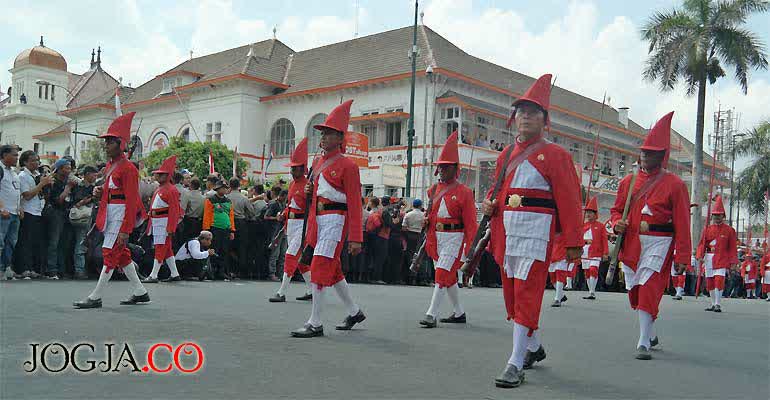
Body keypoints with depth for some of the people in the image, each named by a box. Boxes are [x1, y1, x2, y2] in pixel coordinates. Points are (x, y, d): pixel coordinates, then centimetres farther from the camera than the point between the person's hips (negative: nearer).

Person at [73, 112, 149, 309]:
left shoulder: (127, 168, -14)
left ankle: (95, 298, -3)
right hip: (110, 215, 10)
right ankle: (140, 293, 21)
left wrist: (126, 229, -21)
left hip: (120, 216, -10)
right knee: (122, 254, 12)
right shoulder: (110, 165, 14)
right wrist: (100, 190, 3)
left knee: (109, 253, -7)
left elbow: (131, 200, -18)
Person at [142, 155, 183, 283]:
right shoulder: (159, 189, 17)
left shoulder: (171, 190, -12)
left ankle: (153, 276, -5)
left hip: (164, 223, -10)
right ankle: (175, 274, 18)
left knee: (160, 248, -7)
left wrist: (170, 228, -21)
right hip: (157, 223, 10)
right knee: (167, 249, 12)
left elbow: (174, 211, -17)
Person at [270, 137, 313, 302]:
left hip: (302, 226, -9)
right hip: (290, 225, 9)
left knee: (291, 256, -11)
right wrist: (283, 215, 7)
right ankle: (311, 291, 25)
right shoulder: (292, 184, 13)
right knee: (300, 259, 14)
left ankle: (281, 293, -7)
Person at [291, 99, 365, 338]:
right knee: (333, 270, 15)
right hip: (318, 220, 8)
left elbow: (354, 204, -12)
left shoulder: (347, 165, -9)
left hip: (335, 220, -8)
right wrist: (309, 190, 2)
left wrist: (355, 238, -16)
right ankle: (354, 312, 30)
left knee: (319, 268, -11)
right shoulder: (319, 162, 15)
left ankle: (315, 324, -5)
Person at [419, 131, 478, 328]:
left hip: (454, 238, -6)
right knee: (449, 277, 13)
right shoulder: (434, 190, 10)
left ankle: (431, 315, -10)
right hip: (437, 238, 7)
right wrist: (429, 242, 7)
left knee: (442, 275, -12)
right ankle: (459, 313, 26)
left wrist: (470, 248, -14)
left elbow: (470, 223, -9)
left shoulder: (464, 192, -7)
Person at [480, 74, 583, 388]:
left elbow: (569, 201, -6)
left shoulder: (555, 155, -1)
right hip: (506, 232, 7)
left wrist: (573, 243, -10)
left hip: (535, 231, -7)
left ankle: (516, 364, -7)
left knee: (526, 294, -10)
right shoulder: (506, 155, 16)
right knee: (512, 295, 13)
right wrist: (490, 205, 4)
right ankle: (534, 347, 34)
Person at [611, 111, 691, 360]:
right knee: (635, 292, 13)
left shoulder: (675, 185, -3)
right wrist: (617, 224, -6)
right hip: (631, 244, 5)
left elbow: (682, 224, -5)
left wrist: (682, 257, -9)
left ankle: (644, 344, -8)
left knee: (649, 290, -13)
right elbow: (617, 209, 19)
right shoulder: (628, 181, 9)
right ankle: (651, 334, 34)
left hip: (658, 245, -5)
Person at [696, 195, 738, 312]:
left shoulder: (729, 230, 4)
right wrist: (700, 256, -10)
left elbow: (733, 247, 3)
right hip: (709, 259, 3)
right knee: (710, 282, 7)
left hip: (722, 259, -3)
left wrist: (733, 262, -3)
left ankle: (718, 305, -11)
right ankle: (713, 304, 20)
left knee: (719, 280, -15)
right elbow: (702, 244, 5)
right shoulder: (707, 229, 10)